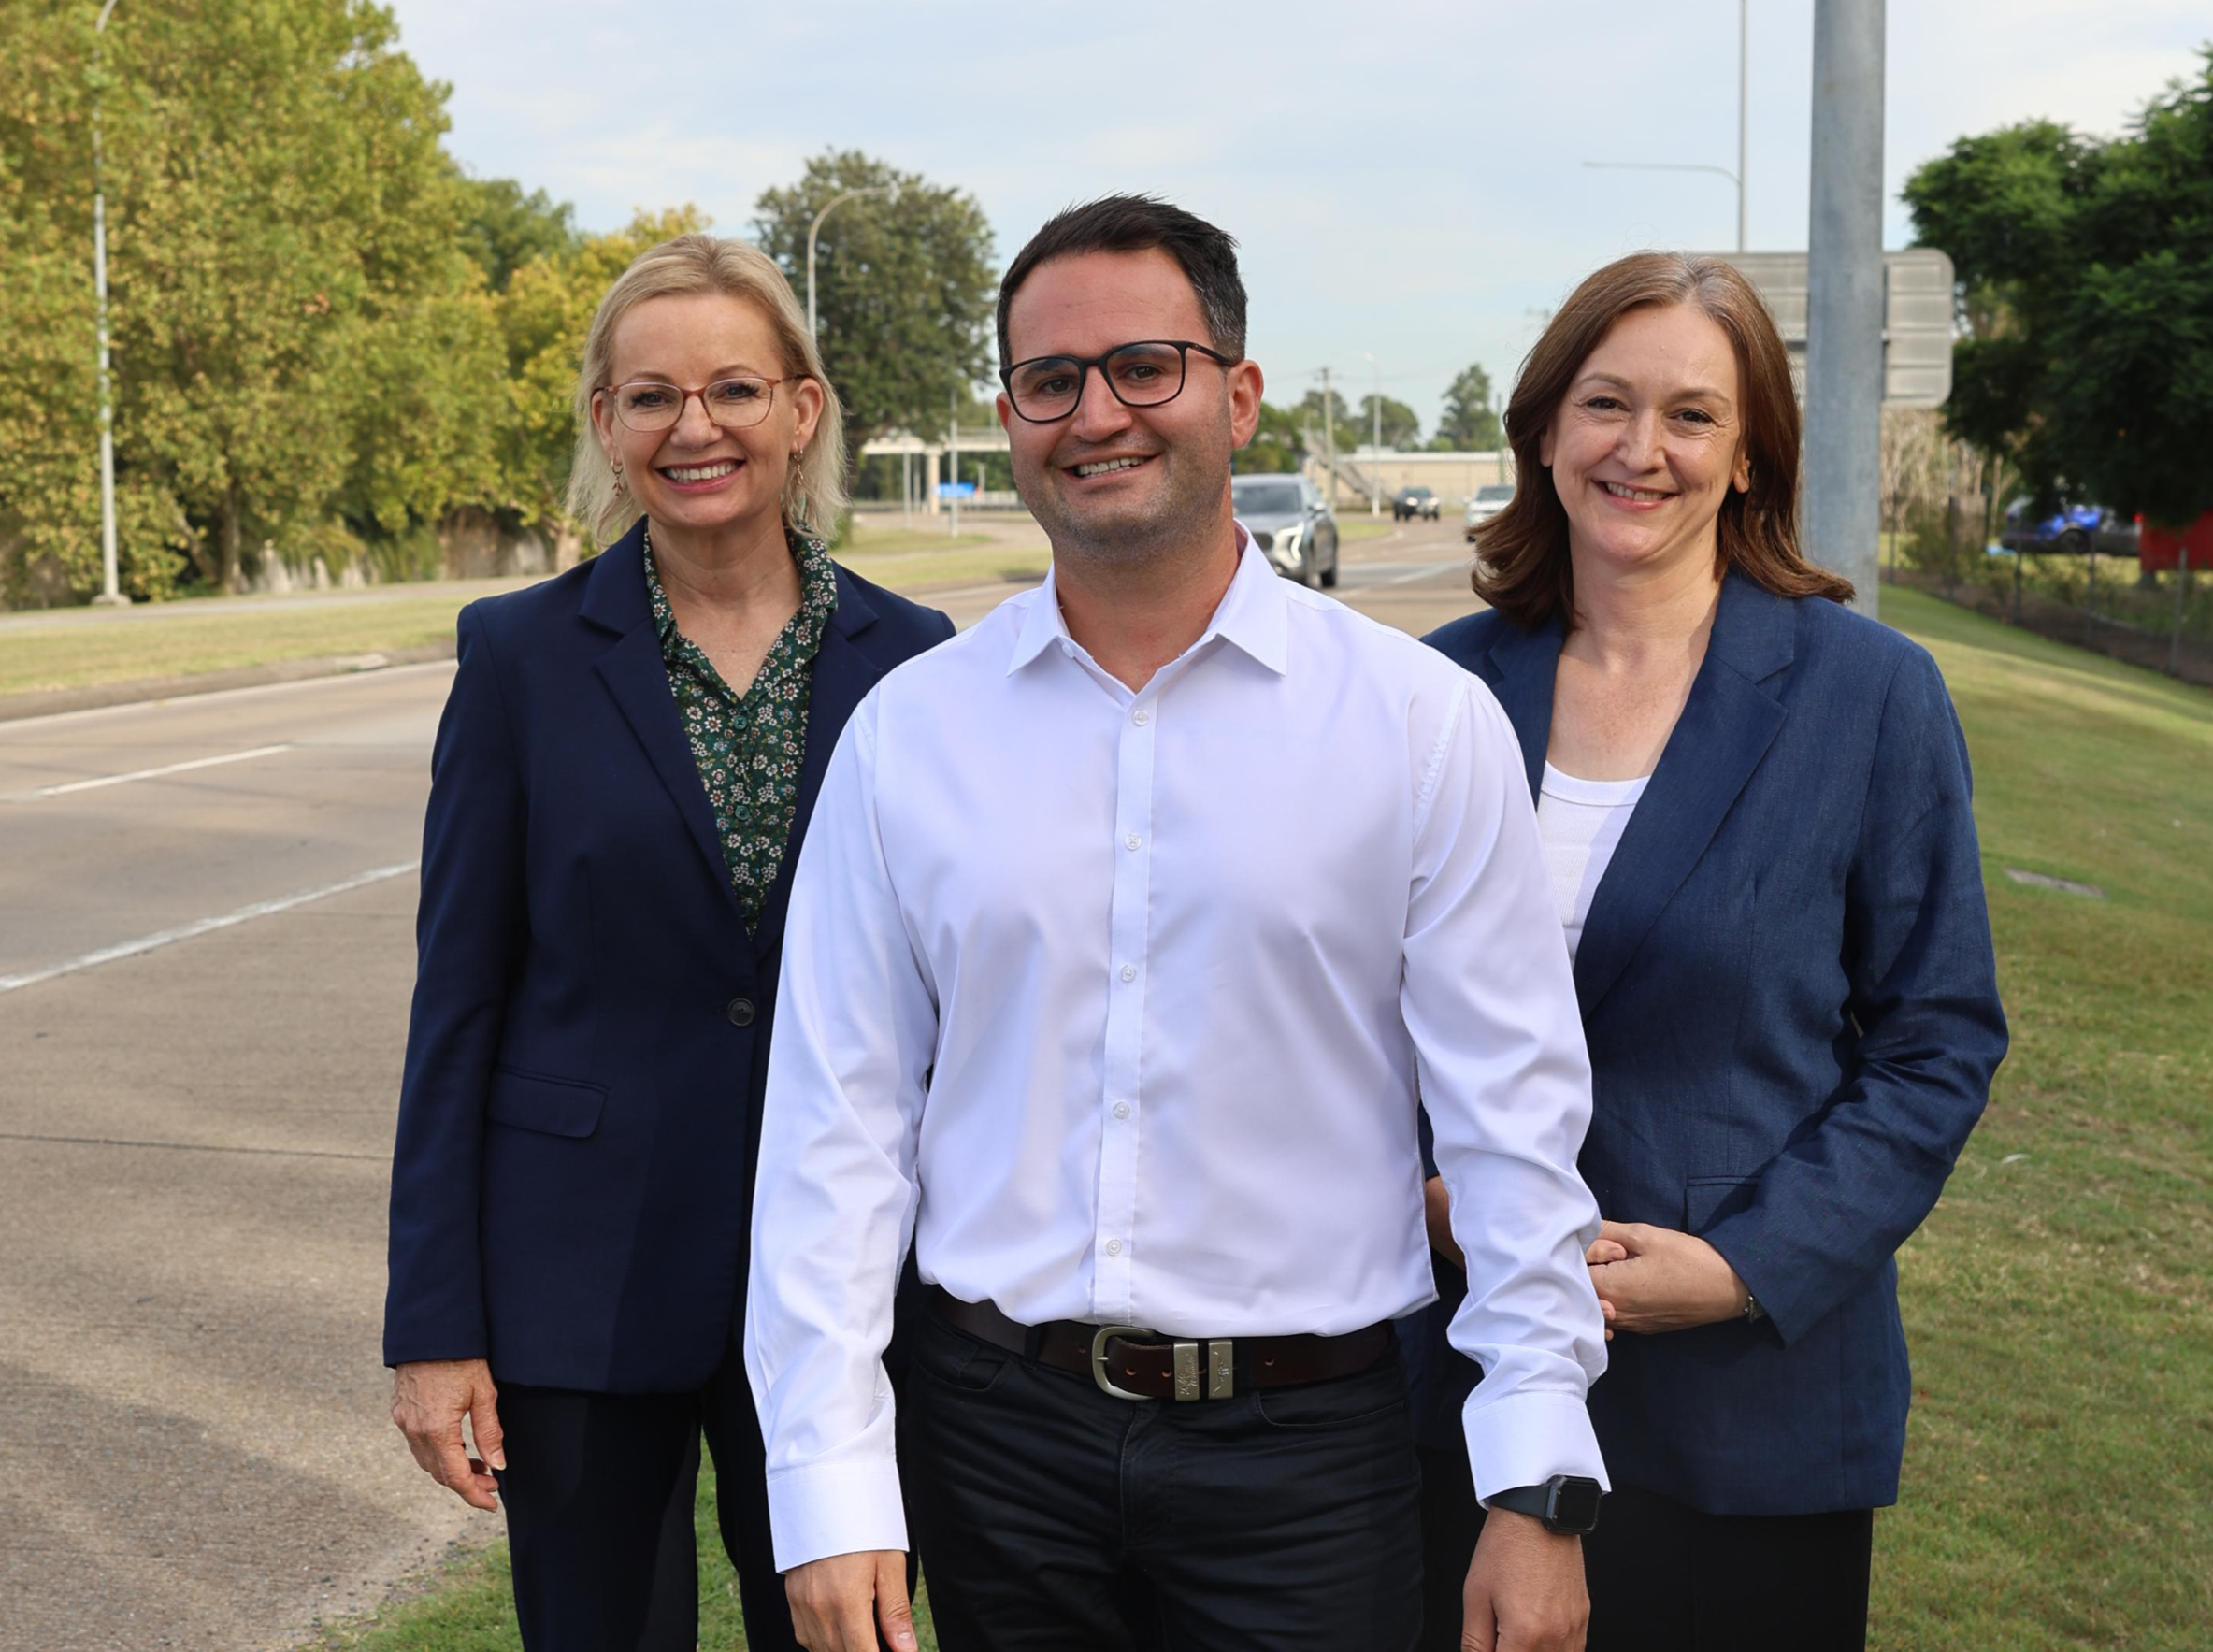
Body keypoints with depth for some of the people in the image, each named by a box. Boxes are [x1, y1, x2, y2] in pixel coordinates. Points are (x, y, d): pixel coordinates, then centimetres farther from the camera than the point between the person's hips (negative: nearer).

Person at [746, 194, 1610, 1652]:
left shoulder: (1426, 723, -4)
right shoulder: (908, 731, 1)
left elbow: (1516, 1119, -4)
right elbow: (837, 1121, 1)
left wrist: (1540, 1490, -7)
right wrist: (829, 1491, -3)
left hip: (1307, 1439, -1)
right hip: (999, 1428, 2)